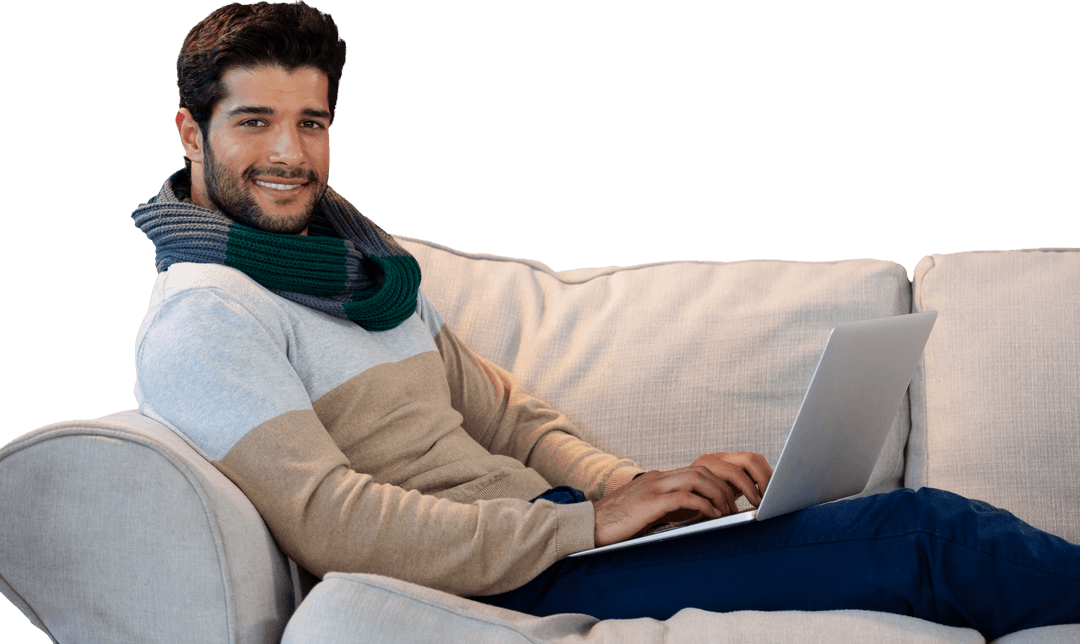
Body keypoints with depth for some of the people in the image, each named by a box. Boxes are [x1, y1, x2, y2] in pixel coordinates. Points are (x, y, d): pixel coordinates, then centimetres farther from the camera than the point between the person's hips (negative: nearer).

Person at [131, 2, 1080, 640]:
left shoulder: (364, 257, 18)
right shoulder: (204, 318, -10)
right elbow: (329, 524, -21)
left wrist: (629, 484, -2)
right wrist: (582, 521, -20)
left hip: (548, 525, 8)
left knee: (923, 524, -3)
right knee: (926, 537, -13)